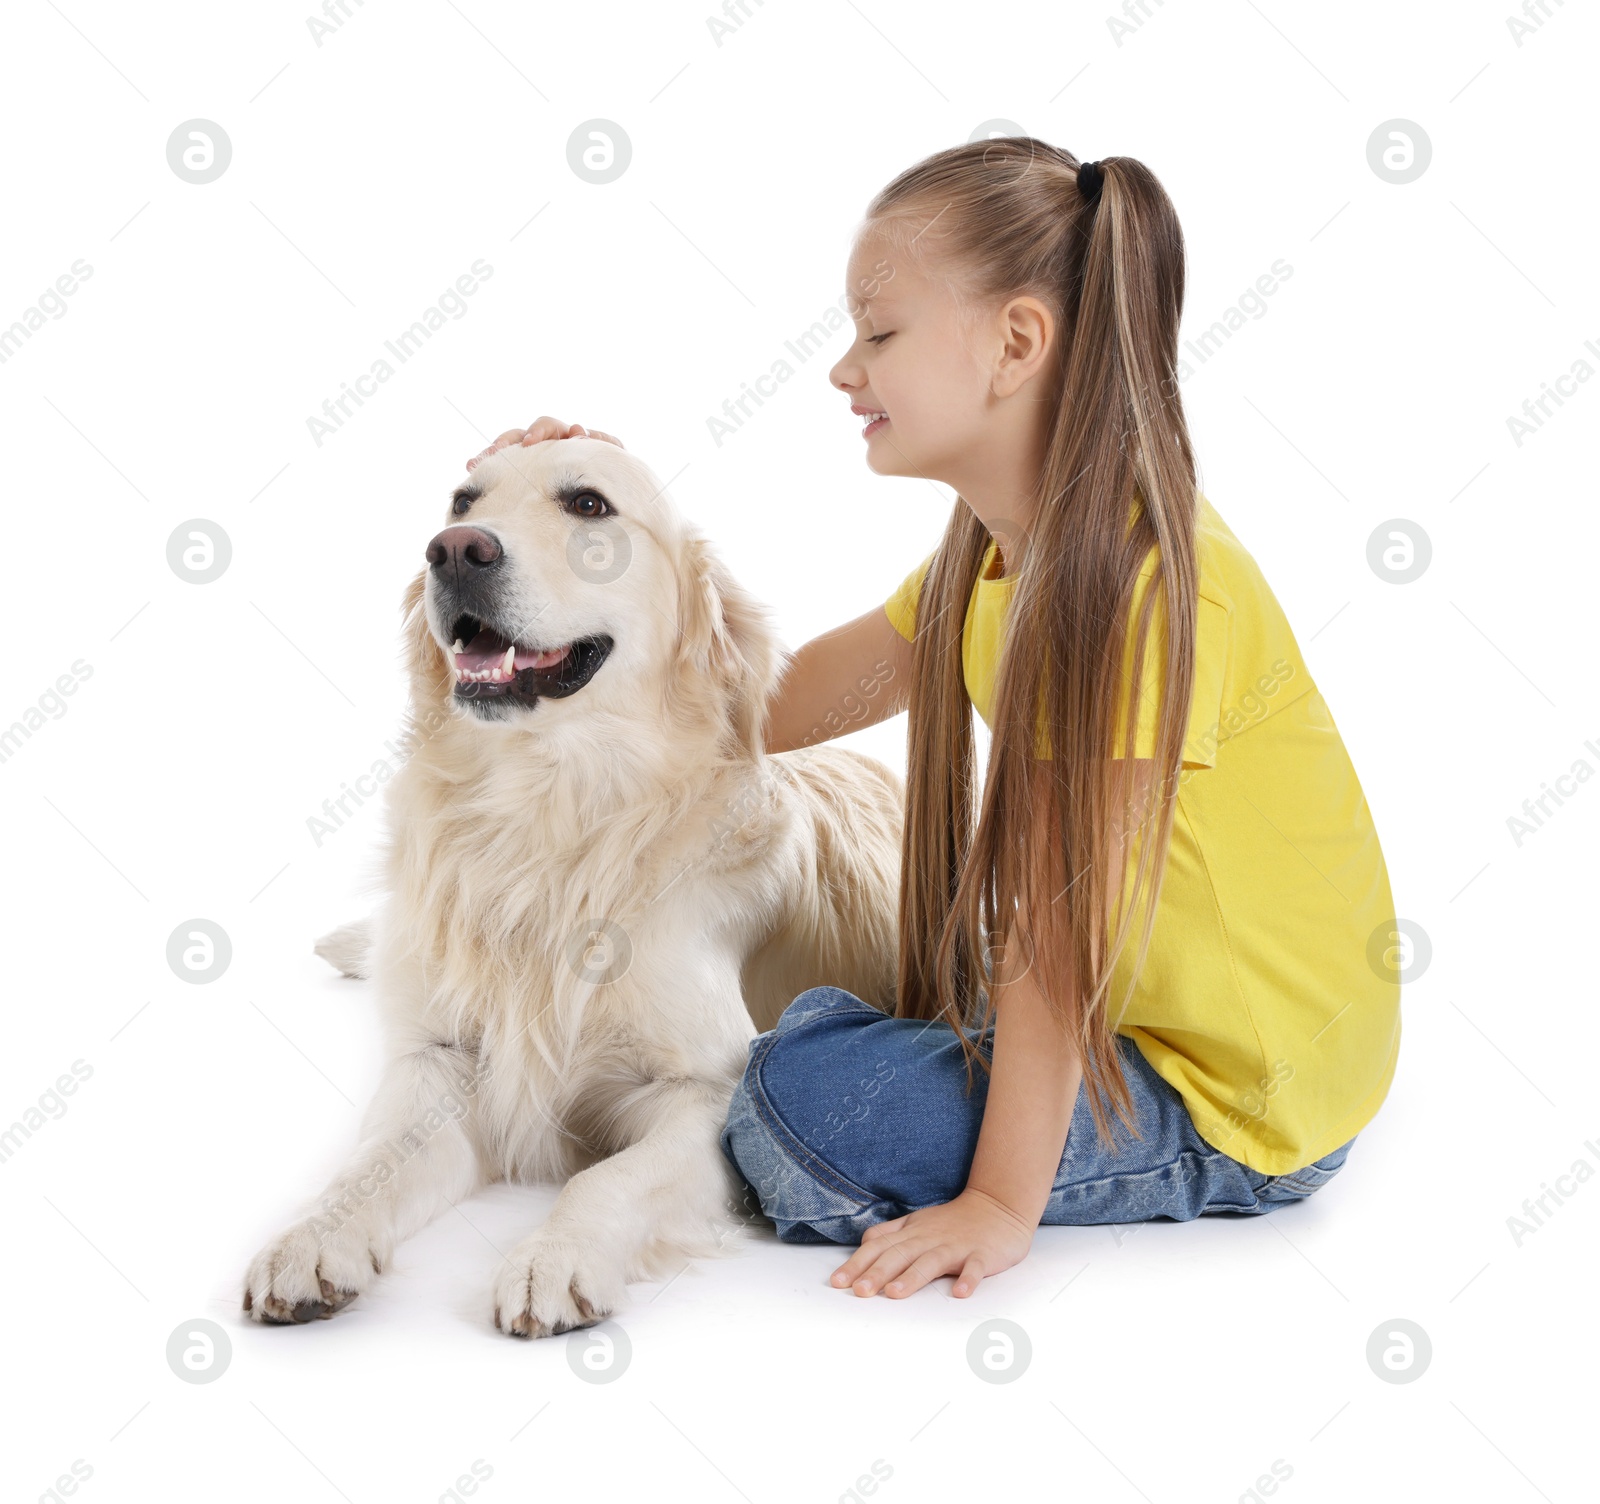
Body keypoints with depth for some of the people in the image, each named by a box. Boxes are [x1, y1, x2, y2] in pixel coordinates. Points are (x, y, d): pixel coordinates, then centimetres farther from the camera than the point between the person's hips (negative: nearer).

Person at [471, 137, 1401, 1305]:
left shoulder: (1138, 573, -25)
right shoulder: (997, 557, 4)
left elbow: (1062, 913, -25)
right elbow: (768, 707, 6)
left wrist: (1005, 1200, -21)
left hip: (1239, 1103, -9)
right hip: (1134, 1022, 9)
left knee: (799, 1106, -16)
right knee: (818, 1023, 14)